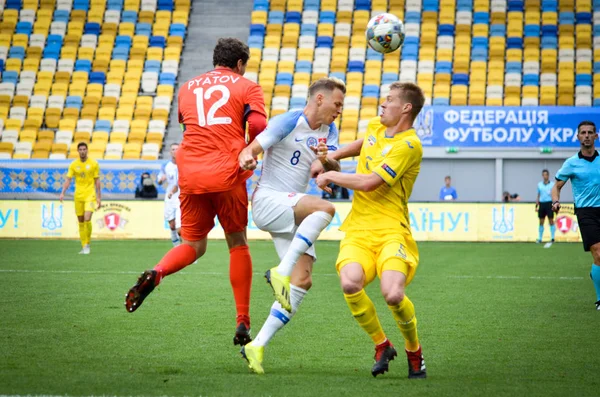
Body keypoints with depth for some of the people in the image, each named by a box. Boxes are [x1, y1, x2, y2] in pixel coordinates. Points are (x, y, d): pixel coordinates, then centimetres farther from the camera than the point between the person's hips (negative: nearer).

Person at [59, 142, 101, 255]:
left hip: (90, 195, -3)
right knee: (81, 222, 5)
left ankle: (87, 244, -2)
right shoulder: (74, 164, 4)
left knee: (87, 219, -18)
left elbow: (97, 181, 4)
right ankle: (84, 246, 15)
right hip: (78, 195, 3)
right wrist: (63, 193, -13)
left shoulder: (93, 164, 0)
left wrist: (99, 197, 2)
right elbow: (68, 179, 2)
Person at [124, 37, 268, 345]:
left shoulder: (188, 87, 20)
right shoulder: (247, 87, 7)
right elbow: (258, 125, -9)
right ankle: (242, 323, 9)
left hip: (190, 174, 3)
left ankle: (155, 274, -19)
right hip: (227, 173, -3)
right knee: (237, 244, 12)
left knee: (193, 244, 14)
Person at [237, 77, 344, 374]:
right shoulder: (287, 123, -10)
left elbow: (335, 171, 3)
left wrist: (325, 160, -19)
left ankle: (257, 346, -4)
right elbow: (252, 149, -15)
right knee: (325, 208, -32)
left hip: (295, 214, 7)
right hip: (268, 201, -7)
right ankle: (280, 272, -30)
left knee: (303, 280, -6)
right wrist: (247, 157, -39)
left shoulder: (329, 131, 11)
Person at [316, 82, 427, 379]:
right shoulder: (375, 127, 15)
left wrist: (331, 176, -3)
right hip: (358, 229, 6)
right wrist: (332, 156, 26)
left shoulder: (409, 145, -11)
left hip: (390, 229, -6)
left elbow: (369, 182, -16)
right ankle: (381, 346, -1)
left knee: (393, 293, -28)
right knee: (350, 283, -26)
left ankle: (414, 352, 5)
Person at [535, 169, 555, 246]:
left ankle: (552, 239, -4)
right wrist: (536, 206, 13)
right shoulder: (539, 184, 12)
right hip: (542, 203, 3)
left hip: (549, 203, -3)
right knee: (541, 222, 6)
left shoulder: (552, 184, 1)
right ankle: (540, 238, 12)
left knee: (551, 221, -6)